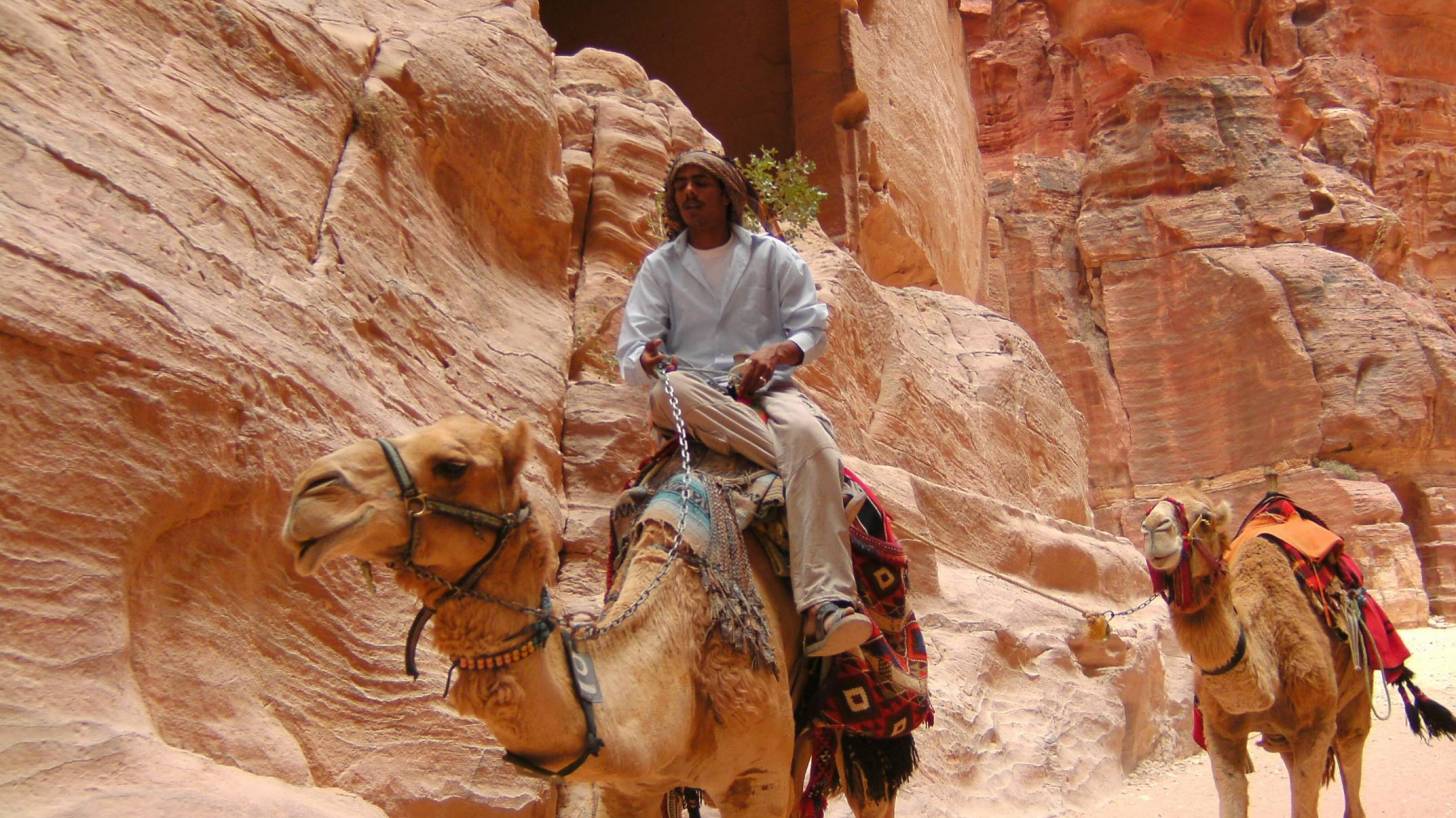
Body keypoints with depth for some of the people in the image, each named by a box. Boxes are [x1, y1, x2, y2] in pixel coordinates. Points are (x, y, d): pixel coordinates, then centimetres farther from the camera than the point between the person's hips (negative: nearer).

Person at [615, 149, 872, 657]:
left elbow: (813, 329, 9)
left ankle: (824, 606, -50)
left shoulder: (771, 255, 16)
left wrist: (777, 352, -14)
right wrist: (649, 360, -21)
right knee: (669, 390, -37)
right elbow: (630, 353, 5)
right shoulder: (660, 266, 16)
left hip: (766, 388, 0)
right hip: (696, 392, 1)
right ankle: (817, 467, -36)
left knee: (810, 434, -36)